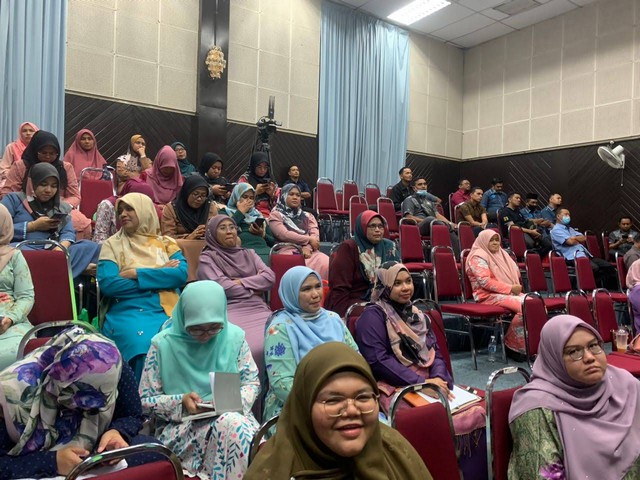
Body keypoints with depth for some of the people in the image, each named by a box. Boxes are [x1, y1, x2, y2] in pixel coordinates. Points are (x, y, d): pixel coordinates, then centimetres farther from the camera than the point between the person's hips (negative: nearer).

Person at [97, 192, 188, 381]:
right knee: (142, 346, -32)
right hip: (126, 312, -1)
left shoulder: (166, 243, 18)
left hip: (166, 311, 1)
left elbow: (181, 274, -1)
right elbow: (107, 284, -3)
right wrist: (161, 276, -2)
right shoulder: (112, 245, 14)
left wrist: (136, 273, -6)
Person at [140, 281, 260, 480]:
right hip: (179, 427, -2)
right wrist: (181, 402, -18)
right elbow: (145, 400, -2)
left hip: (231, 415, 3)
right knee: (231, 426, -33)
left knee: (255, 445, -32)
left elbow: (252, 383, 7)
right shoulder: (163, 344, -7)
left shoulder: (234, 337, -1)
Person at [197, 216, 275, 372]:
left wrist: (240, 282, -2)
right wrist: (254, 288, 5)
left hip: (258, 308, 4)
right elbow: (223, 287, -5)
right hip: (229, 311, -4)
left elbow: (270, 277, 9)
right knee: (248, 346, -32)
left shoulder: (249, 254, 24)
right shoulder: (207, 258, 10)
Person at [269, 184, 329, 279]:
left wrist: (307, 247, -12)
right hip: (289, 250, -4)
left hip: (308, 250, 4)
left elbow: (315, 235, 9)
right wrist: (308, 239, -1)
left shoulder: (307, 216, 26)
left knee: (326, 264, -30)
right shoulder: (276, 215, 13)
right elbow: (284, 235, -4)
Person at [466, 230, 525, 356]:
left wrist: (516, 287, -3)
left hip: (509, 292, 8)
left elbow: (515, 273, 20)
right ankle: (512, 345, -14)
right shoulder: (479, 257, -6)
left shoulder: (500, 254, 21)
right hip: (489, 296, -8)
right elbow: (485, 282, -16)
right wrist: (510, 288, -17)